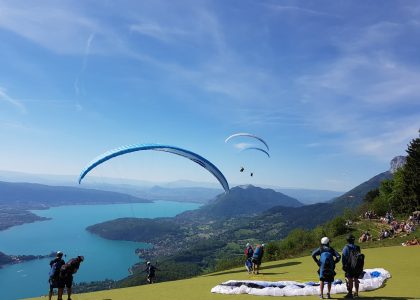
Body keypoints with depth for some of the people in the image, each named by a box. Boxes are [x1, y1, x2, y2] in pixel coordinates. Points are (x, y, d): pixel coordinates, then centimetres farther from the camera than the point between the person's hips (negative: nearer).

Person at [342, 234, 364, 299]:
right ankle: (356, 293, 19)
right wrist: (360, 267, 18)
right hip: (357, 266, 5)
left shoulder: (346, 248, -7)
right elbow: (360, 257, 11)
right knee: (356, 279, 13)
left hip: (350, 266, -5)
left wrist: (344, 265, -4)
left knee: (350, 280, -3)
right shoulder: (357, 247, 8)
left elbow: (344, 257, -10)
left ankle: (350, 293, -4)